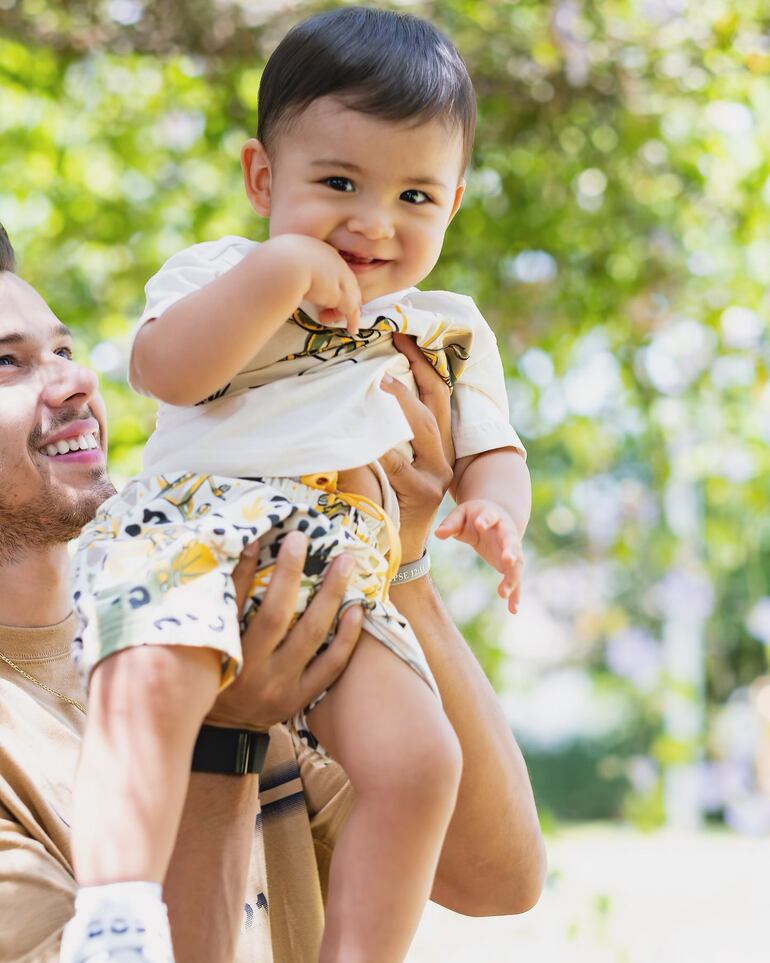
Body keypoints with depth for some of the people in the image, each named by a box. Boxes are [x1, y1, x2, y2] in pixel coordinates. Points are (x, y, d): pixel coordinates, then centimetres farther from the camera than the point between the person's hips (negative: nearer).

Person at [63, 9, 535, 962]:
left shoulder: (450, 332, 24)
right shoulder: (224, 272, 11)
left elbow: (491, 451, 20)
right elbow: (167, 371, -7)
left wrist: (494, 511, -4)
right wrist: (280, 274, -12)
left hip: (347, 576, 4)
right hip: (184, 529, -3)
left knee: (418, 759, -17)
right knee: (152, 679, -35)